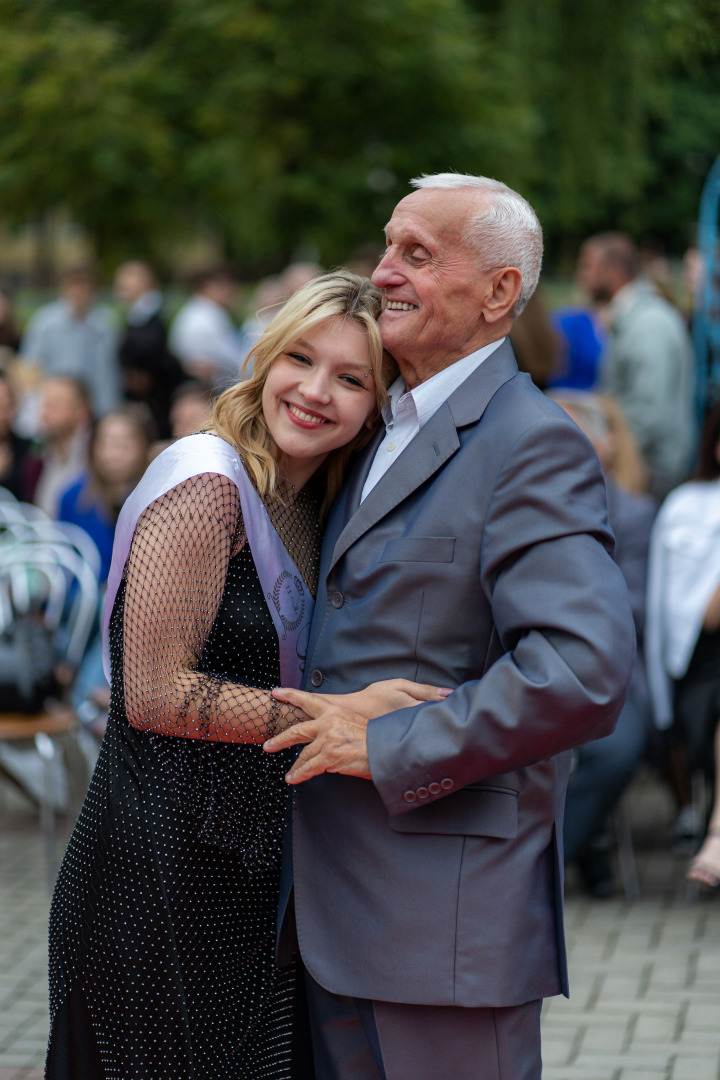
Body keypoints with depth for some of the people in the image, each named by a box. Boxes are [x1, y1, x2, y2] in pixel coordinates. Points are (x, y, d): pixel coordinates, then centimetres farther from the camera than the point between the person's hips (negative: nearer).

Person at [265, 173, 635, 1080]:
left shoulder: (532, 444, -14)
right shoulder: (388, 432, 17)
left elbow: (585, 672, -26)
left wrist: (389, 748, -20)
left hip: (447, 904, -9)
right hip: (336, 903, 9)